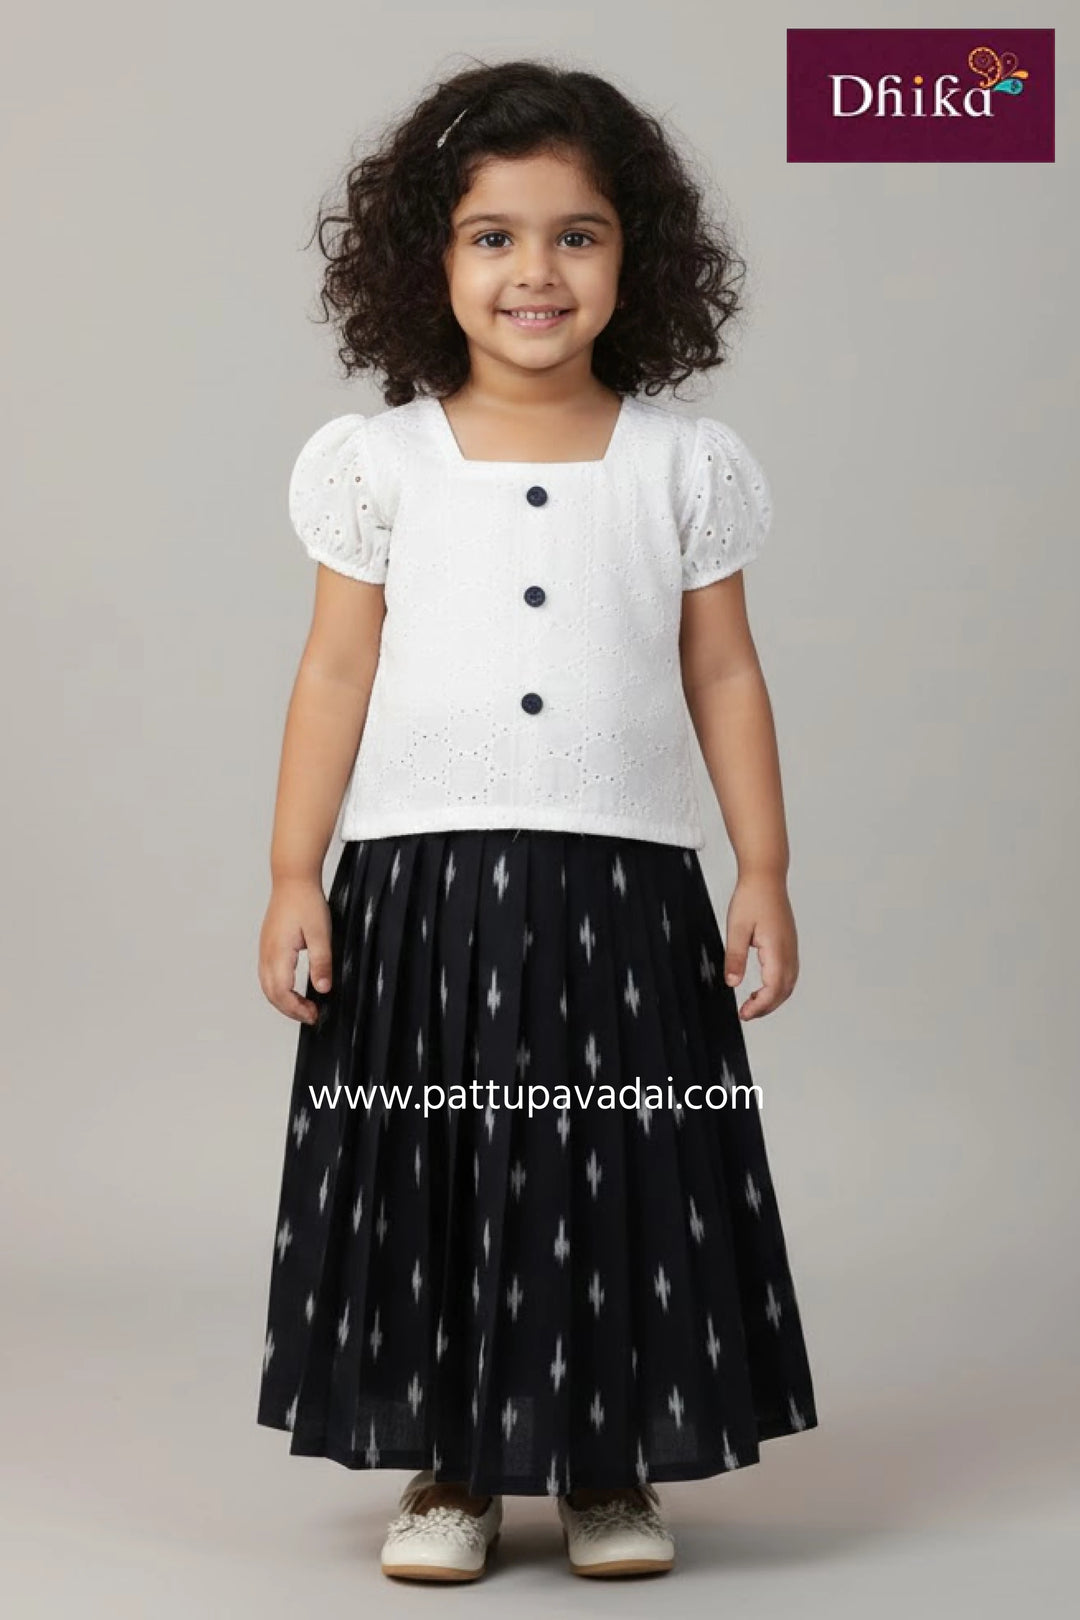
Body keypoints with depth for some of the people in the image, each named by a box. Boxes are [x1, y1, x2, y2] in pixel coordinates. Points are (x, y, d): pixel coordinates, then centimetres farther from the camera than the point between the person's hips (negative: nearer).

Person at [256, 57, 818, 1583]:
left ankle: (609, 1461, 22)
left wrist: (765, 871, 2)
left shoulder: (685, 463, 4)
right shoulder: (384, 461, 2)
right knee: (431, 1174, 5)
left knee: (622, 1178, 6)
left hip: (625, 885, 1)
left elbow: (723, 675, 6)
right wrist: (293, 875, -2)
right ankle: (450, 1467, 20)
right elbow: (336, 672, 3)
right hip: (423, 883, 0)